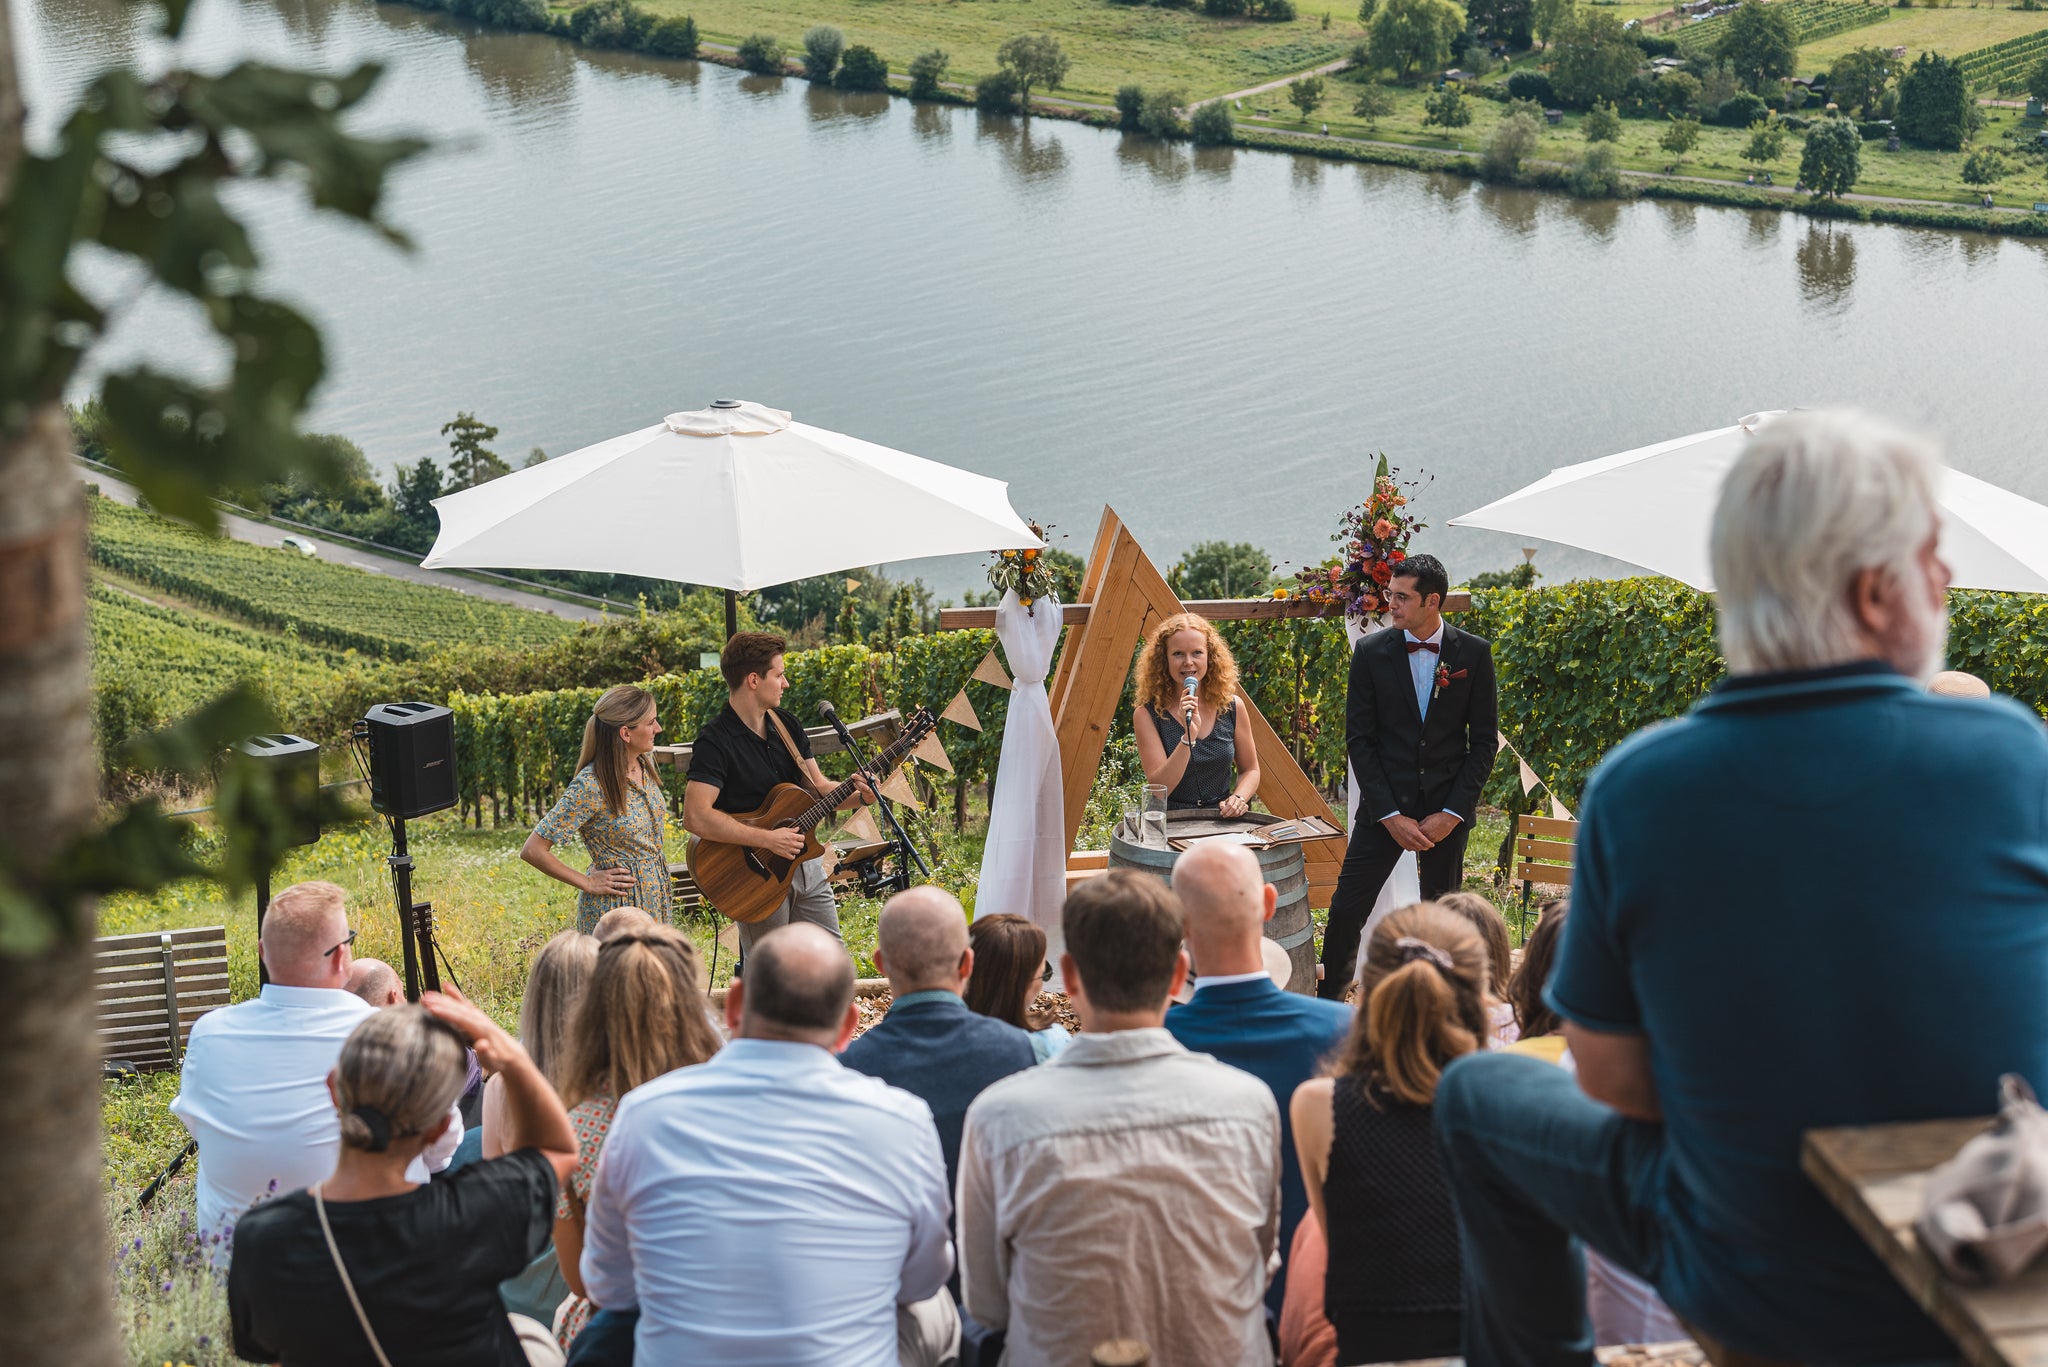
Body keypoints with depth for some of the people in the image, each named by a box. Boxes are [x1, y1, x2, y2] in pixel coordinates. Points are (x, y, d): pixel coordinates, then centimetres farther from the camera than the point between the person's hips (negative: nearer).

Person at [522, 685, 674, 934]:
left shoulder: (645, 764, 1)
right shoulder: (590, 786, -22)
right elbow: (532, 850, -21)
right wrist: (588, 884, -14)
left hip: (656, 901, 7)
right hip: (616, 907, -7)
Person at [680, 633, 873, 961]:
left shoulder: (786, 724, 7)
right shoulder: (716, 741, -18)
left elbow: (817, 786, 12)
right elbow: (695, 817, -28)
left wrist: (858, 795, -9)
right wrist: (767, 839, -26)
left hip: (806, 863, 7)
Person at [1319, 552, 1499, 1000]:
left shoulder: (1474, 653, -2)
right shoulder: (1372, 652, -2)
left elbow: (1485, 740, 1)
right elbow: (1358, 739, -2)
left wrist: (1451, 812, -8)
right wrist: (1391, 815, -10)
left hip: (1447, 806, 0)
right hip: (1385, 803, 0)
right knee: (1346, 911, -5)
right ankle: (1326, 1005, 9)